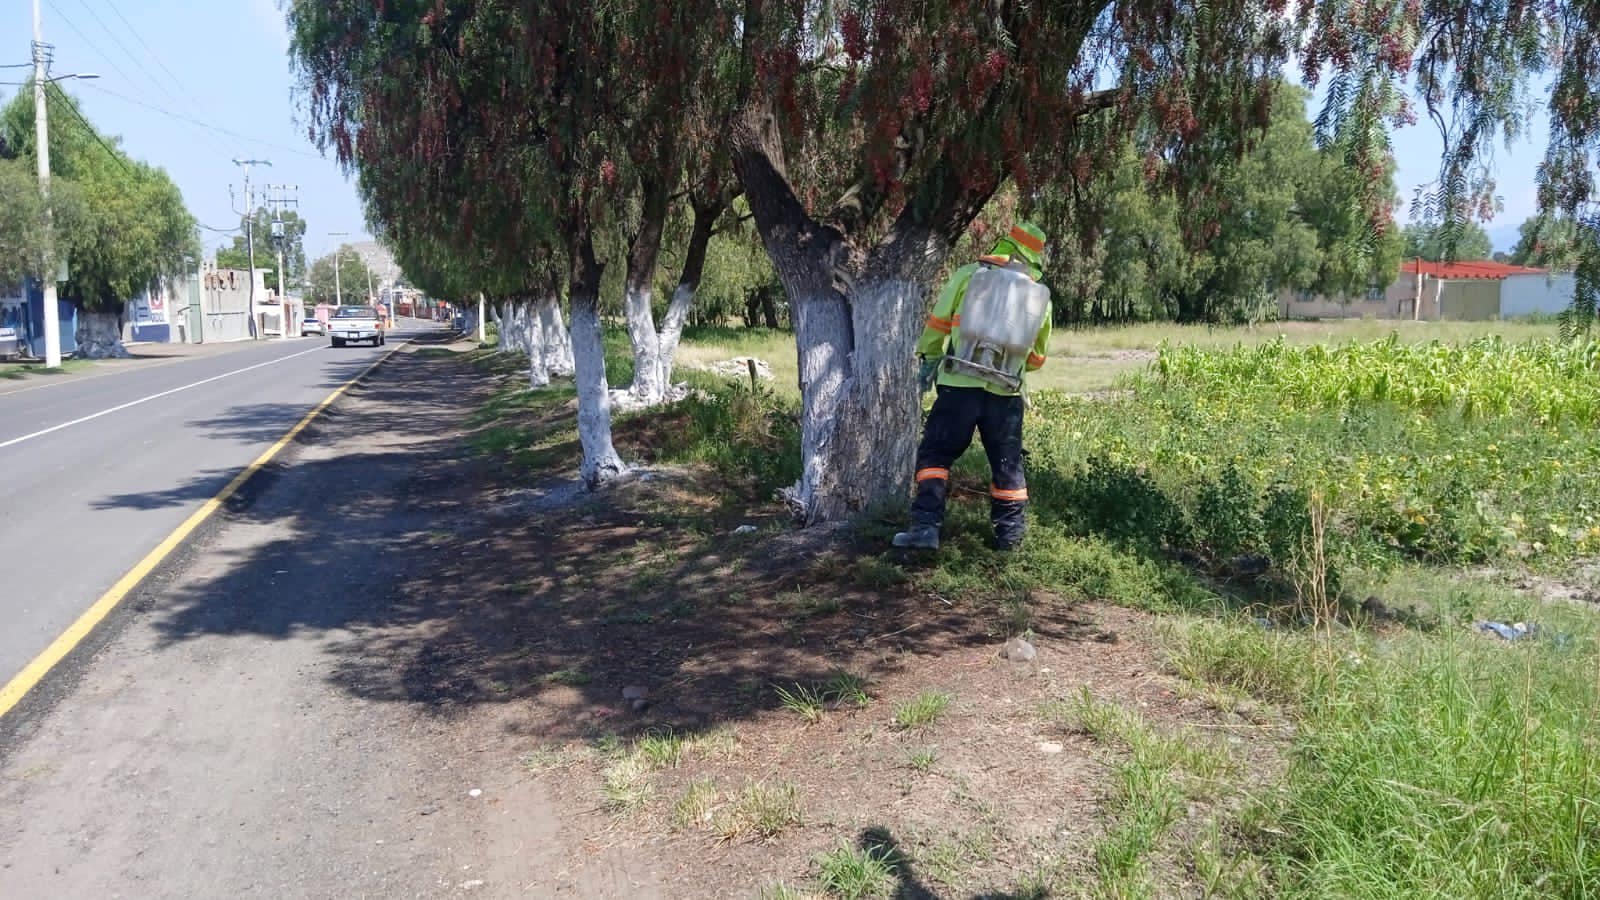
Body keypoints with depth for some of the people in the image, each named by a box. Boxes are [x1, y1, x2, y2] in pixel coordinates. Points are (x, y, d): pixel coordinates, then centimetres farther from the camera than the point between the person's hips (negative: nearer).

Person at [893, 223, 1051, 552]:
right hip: (1006, 391, 2)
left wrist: (929, 359, 19)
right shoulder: (1040, 296, 10)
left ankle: (926, 526, -1)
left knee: (935, 454, 6)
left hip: (960, 385, -2)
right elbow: (1038, 354, 17)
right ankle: (1010, 532, 21)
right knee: (1007, 464, 16)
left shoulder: (968, 275, 1)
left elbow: (937, 323, 3)